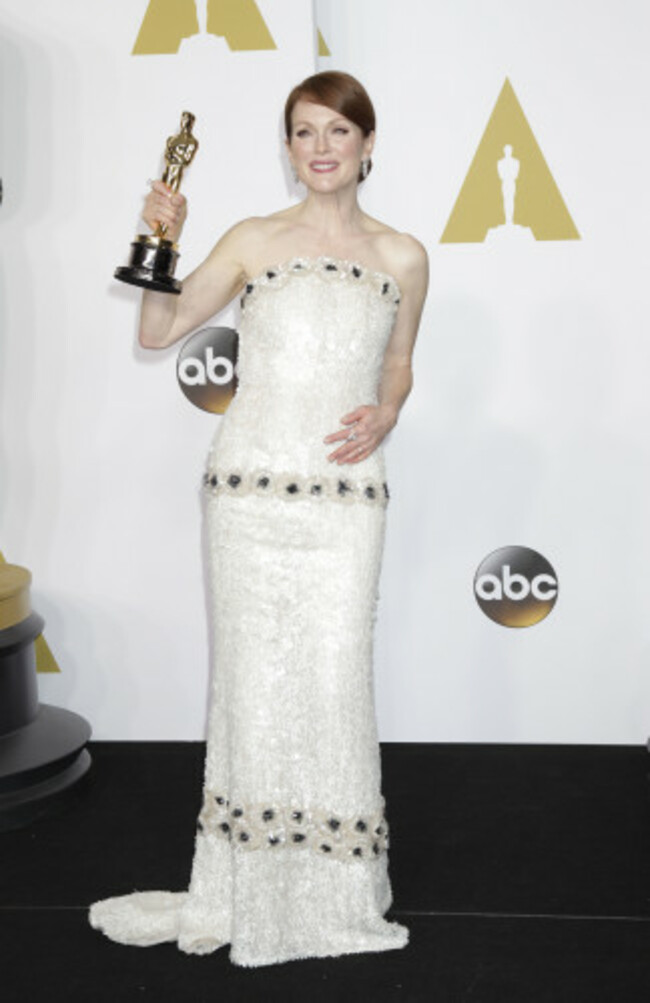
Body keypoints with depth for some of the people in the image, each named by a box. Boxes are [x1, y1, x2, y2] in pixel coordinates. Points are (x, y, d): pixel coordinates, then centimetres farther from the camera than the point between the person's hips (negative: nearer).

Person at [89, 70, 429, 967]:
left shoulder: (402, 258, 8)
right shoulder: (253, 242, 6)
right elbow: (158, 330, 6)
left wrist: (383, 415, -2)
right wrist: (163, 239, -7)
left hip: (345, 495, 0)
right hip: (251, 484, 0)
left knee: (336, 679, -1)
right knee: (250, 676, 4)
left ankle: (336, 891, 16)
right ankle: (242, 892, 16)